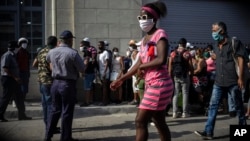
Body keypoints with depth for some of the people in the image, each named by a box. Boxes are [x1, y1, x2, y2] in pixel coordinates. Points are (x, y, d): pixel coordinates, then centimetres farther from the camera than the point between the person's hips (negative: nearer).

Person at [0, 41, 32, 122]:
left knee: (19, 98, 11)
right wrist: (15, 77, -23)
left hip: (13, 80, 10)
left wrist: (17, 77, 12)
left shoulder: (12, 55, 16)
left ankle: (22, 115, 16)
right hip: (8, 79, -10)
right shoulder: (7, 56, -14)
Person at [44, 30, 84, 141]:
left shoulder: (52, 52, 3)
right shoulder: (73, 53, -16)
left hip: (55, 83, 6)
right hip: (68, 84, -6)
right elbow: (82, 70, -9)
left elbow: (48, 60, 26)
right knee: (67, 112, 4)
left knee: (55, 110, 17)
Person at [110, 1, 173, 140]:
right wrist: (121, 80, 15)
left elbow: (161, 60, -24)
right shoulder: (144, 39, 15)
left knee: (140, 121, -8)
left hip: (159, 84, -9)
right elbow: (139, 64, 17)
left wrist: (143, 66, -9)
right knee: (160, 123, 13)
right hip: (151, 84, 9)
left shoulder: (160, 34, -10)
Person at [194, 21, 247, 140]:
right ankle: (208, 131, -2)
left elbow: (240, 59, -8)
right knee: (213, 105, -2)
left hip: (233, 81, -6)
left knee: (238, 106, 8)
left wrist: (240, 77, -14)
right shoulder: (216, 46, 15)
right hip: (219, 82, 6)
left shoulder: (235, 43, -4)